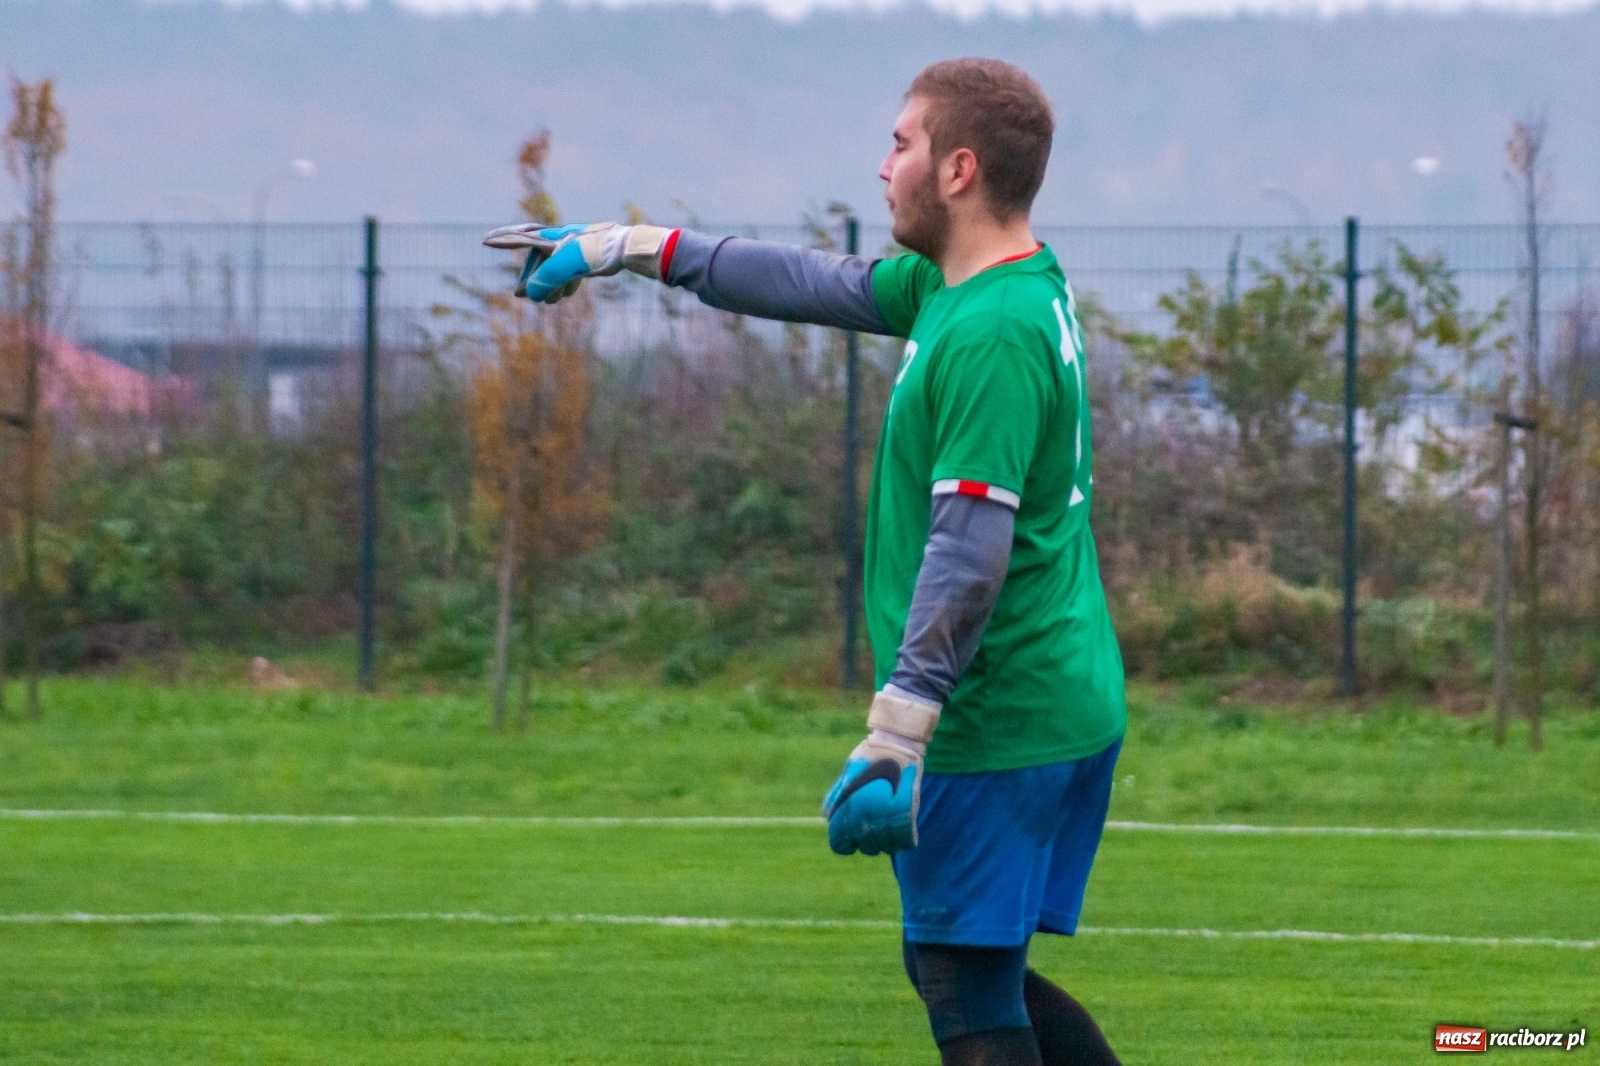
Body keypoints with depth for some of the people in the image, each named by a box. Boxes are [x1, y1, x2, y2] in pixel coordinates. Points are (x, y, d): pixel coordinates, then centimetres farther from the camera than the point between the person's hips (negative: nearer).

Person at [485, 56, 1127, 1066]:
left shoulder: (992, 337, -19)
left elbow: (970, 548, -25)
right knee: (978, 982, 16)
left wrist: (896, 736, -28)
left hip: (999, 729, -10)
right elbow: (816, 284, 23)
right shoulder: (989, 288, 12)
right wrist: (627, 250, 29)